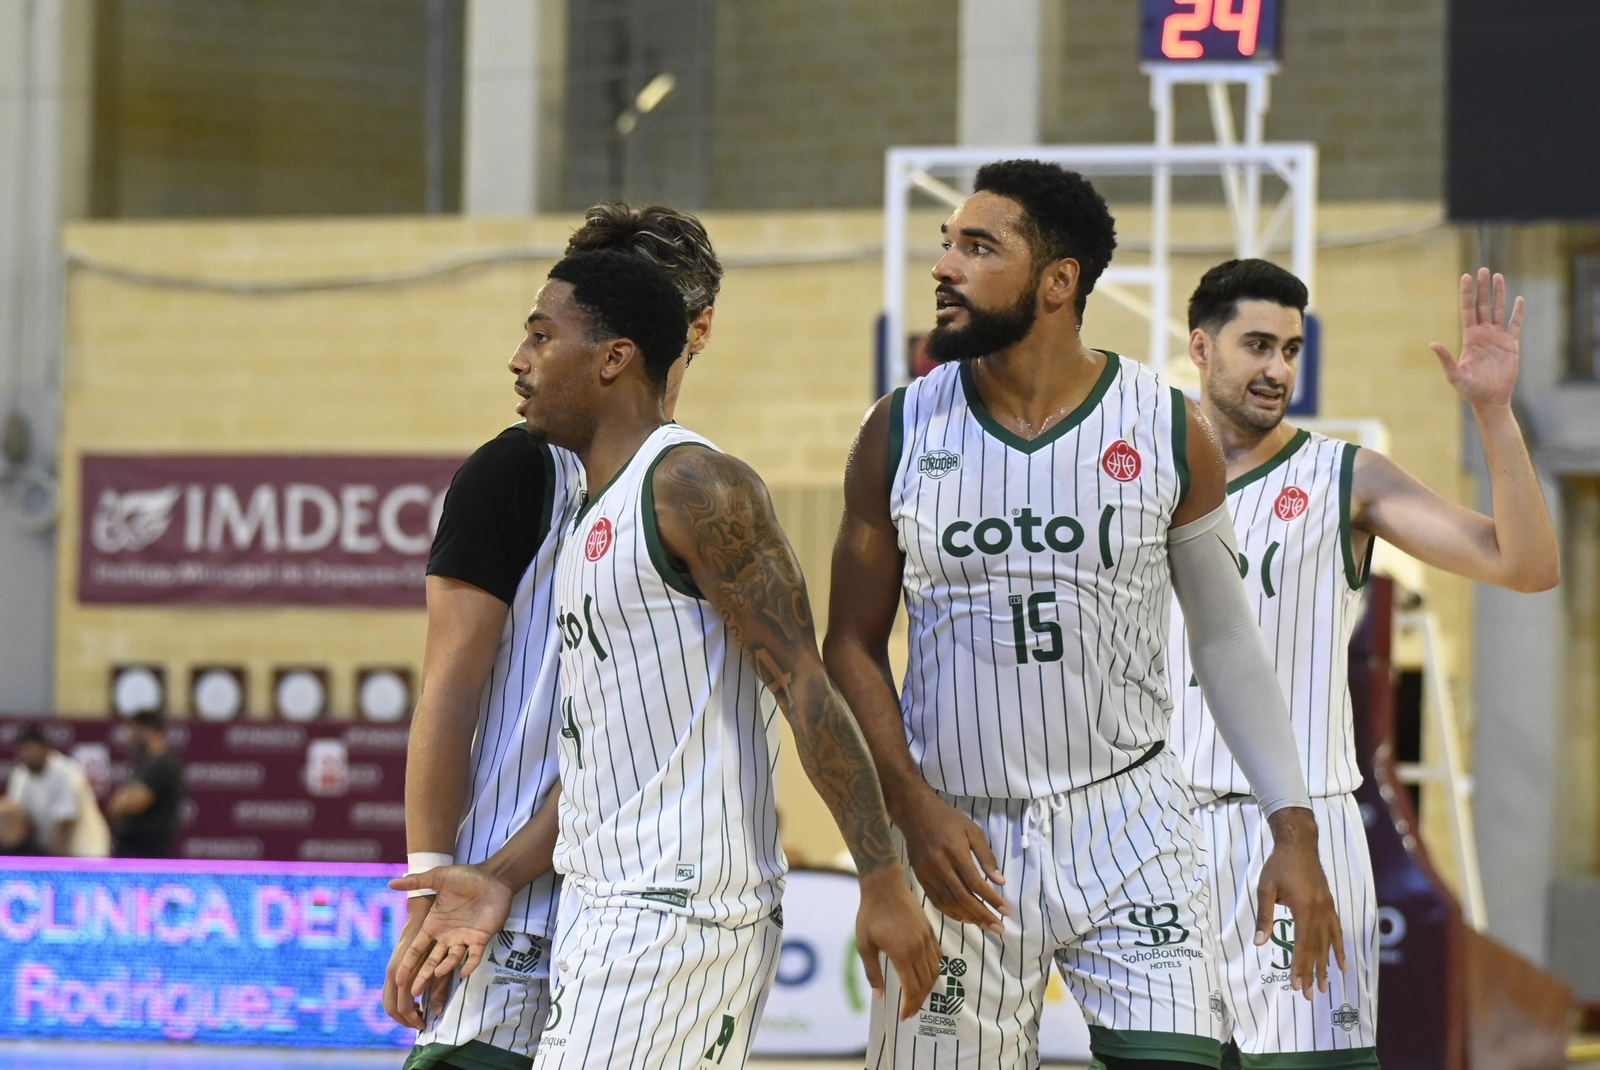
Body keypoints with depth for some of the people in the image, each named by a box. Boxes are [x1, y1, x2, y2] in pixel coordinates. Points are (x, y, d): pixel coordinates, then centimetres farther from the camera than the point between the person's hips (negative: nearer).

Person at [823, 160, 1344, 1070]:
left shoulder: (1169, 432, -1)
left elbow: (1228, 639, 8)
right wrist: (913, 808, -9)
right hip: (958, 835, 1)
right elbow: (854, 646, 5)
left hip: (1128, 823, -1)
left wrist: (1294, 829, 2)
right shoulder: (901, 434, 0)